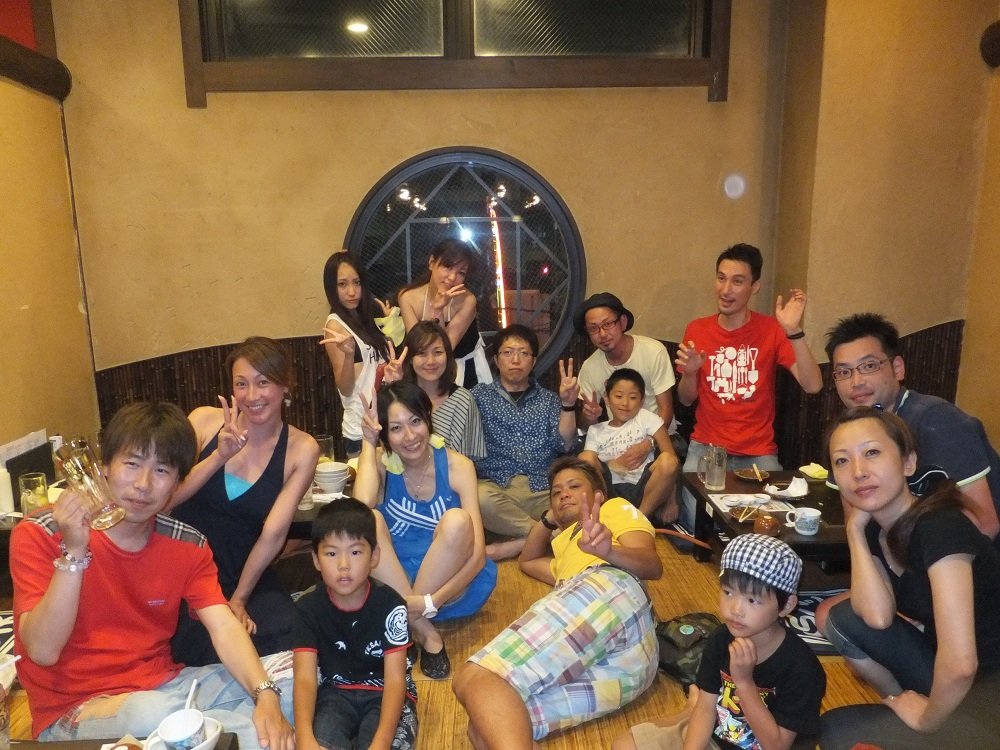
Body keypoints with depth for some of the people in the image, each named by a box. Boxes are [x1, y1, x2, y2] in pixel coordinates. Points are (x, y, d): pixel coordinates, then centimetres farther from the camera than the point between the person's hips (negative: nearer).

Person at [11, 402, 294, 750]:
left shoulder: (187, 545, 0)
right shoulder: (39, 535, -10)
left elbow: (224, 627, -11)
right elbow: (43, 652, -17)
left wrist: (267, 696, -28)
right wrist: (74, 552, -28)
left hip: (164, 687, 4)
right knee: (151, 714, -36)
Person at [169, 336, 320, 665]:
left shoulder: (302, 449, -8)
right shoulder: (205, 421, -5)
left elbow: (274, 533, -10)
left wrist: (237, 599, -10)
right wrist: (220, 456, -23)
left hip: (246, 576, 1)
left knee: (286, 644, -22)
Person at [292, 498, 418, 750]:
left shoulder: (389, 604, -15)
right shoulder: (308, 608, -9)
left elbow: (395, 678, -19)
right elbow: (305, 676, -18)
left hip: (383, 692, 0)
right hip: (335, 691, 1)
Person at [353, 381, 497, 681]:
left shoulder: (457, 466, -11)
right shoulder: (381, 462, -5)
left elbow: (478, 553, -16)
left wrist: (432, 601, -27)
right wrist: (368, 442, -20)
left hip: (451, 584, -1)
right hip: (391, 585, 2)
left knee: (457, 520, -31)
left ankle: (410, 618, -20)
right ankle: (424, 631, -27)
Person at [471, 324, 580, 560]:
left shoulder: (549, 399, 19)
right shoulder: (480, 395, 14)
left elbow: (564, 444, 6)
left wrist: (568, 404, -8)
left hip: (543, 490, 1)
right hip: (495, 485, -1)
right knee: (478, 497, -37)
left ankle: (518, 543, -17)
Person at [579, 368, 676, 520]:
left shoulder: (646, 418, 8)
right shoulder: (596, 431, 12)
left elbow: (670, 455, 0)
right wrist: (611, 465, -15)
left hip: (643, 488, 0)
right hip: (611, 492, 1)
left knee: (667, 461, -28)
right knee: (585, 457, -22)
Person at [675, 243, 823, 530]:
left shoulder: (771, 330, -3)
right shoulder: (696, 330, 2)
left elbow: (812, 386, -16)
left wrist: (794, 332, -27)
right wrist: (689, 373, -14)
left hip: (759, 453, 0)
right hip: (706, 447, 1)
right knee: (697, 525, -17)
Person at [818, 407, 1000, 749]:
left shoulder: (940, 527, -28)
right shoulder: (875, 528, -3)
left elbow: (960, 664, -35)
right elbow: (877, 616, -18)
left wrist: (927, 719, -17)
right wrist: (855, 527, -17)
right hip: (946, 676, 7)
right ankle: (901, 703, 12)